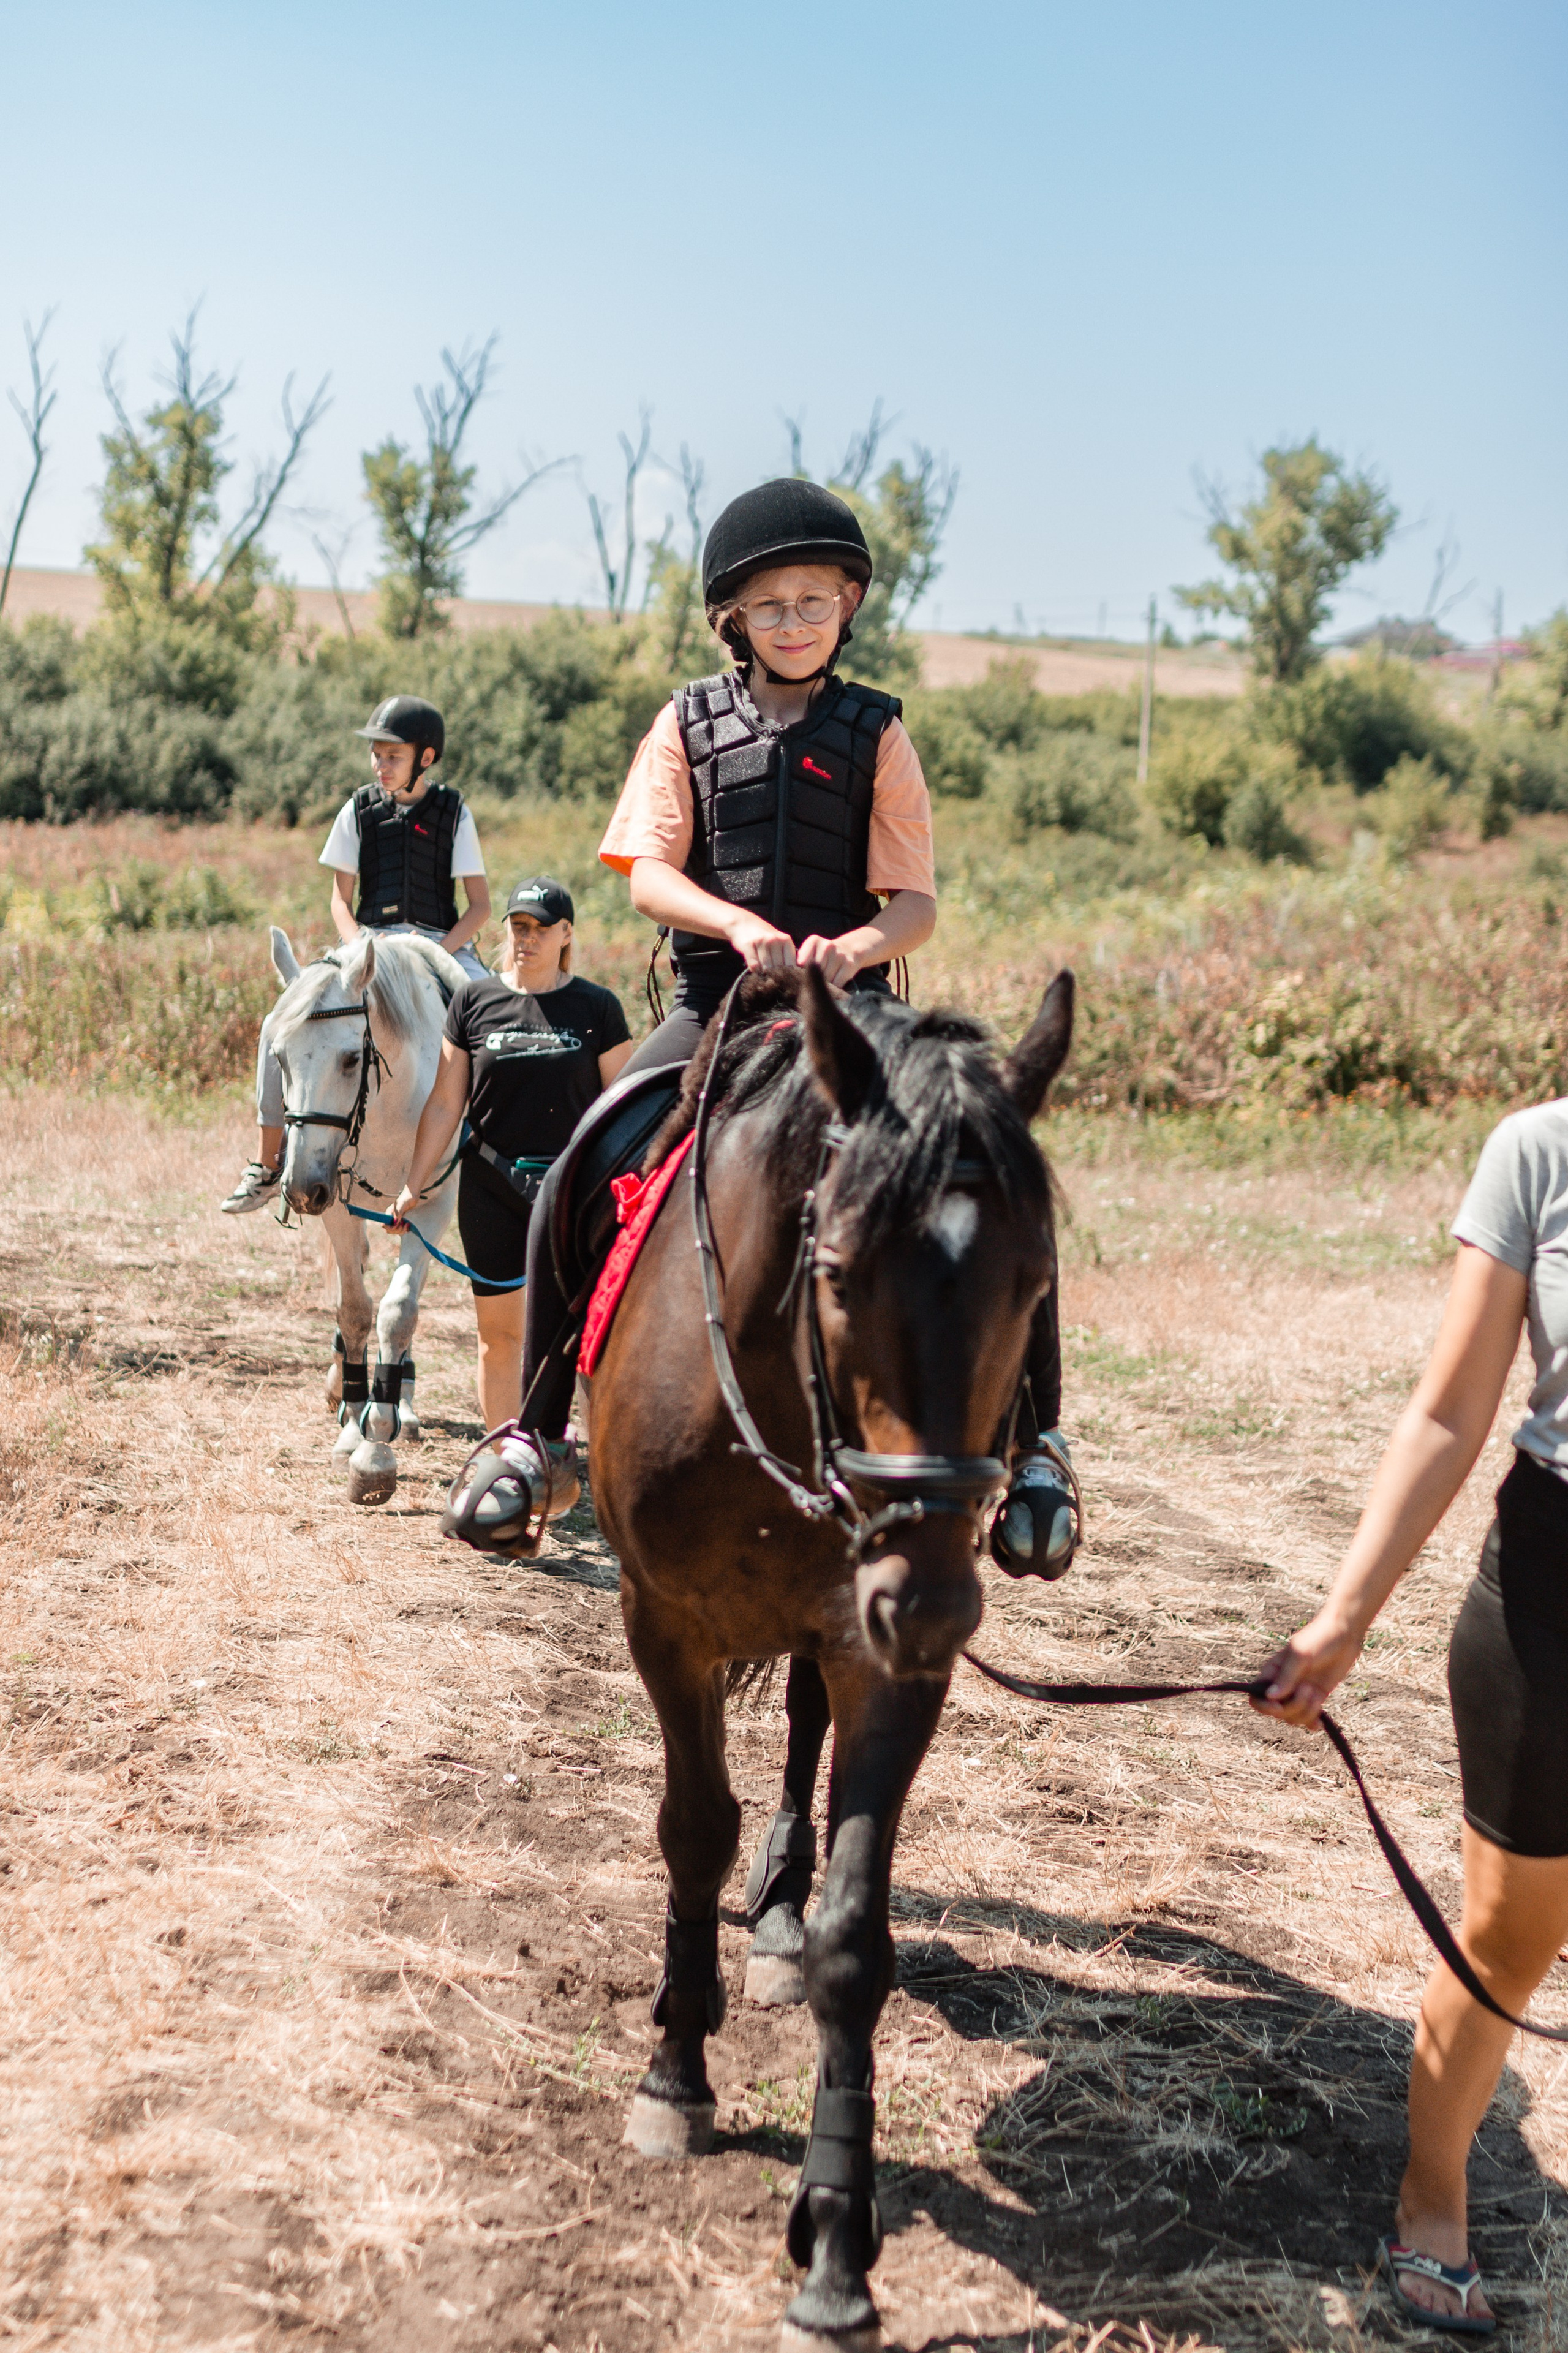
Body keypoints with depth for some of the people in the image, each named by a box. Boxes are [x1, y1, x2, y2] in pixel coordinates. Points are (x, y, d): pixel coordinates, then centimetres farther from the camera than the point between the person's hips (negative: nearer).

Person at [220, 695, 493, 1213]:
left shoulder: (453, 812, 1)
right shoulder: (359, 811, 7)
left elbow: (480, 906, -1)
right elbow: (341, 899, 9)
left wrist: (438, 954, -17)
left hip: (443, 944, -2)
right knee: (281, 1025, -17)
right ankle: (266, 1165, -5)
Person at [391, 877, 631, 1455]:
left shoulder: (597, 1008, 1)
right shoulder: (472, 1002, 4)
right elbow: (444, 1106, 6)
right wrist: (414, 1186, 2)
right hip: (491, 1189, 2)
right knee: (497, 1334, 8)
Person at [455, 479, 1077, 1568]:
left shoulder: (877, 732, 7)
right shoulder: (690, 723, 10)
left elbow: (917, 904, 1)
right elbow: (649, 873, 0)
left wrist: (856, 945, -22)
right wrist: (741, 926, -20)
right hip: (716, 1000, 1)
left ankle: (1034, 1442, -7)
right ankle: (537, 1428, 0)